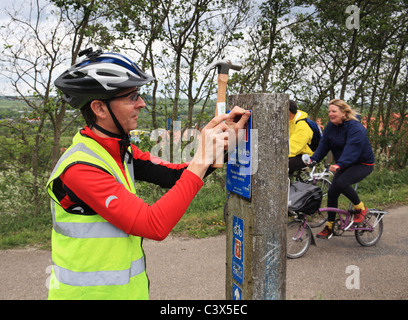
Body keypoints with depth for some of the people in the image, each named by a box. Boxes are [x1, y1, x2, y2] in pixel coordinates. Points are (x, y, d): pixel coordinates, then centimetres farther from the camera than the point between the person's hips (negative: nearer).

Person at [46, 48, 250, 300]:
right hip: (90, 292, -7)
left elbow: (175, 176, -4)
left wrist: (223, 139, -12)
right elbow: (155, 226, -30)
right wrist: (201, 161, -28)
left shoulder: (123, 151, 0)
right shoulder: (80, 168, -26)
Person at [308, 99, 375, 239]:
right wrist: (313, 159, -18)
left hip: (363, 164, -7)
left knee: (341, 182, -31)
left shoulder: (356, 128, -23)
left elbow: (352, 149, -36)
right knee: (332, 192, -2)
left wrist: (339, 165, -50)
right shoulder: (331, 126, 1)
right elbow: (324, 145, -3)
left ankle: (361, 208, -5)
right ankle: (329, 226, 12)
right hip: (345, 165, 8)